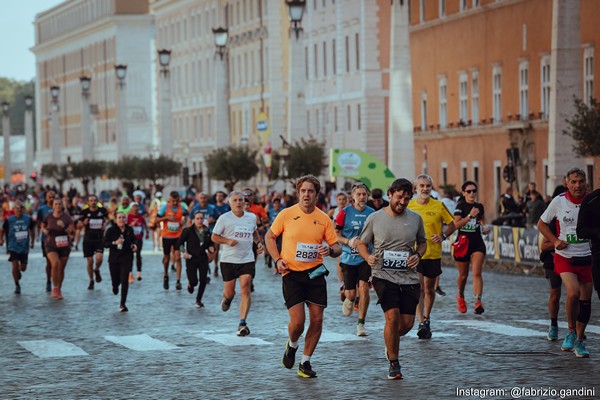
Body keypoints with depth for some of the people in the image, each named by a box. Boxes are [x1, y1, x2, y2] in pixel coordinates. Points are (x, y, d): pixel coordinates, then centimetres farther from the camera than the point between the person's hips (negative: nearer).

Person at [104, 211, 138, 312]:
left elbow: (133, 239, 20)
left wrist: (134, 245, -1)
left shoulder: (129, 230, 1)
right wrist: (115, 243, -25)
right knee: (115, 280, 9)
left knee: (124, 280, -11)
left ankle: (123, 304, -3)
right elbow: (105, 243, -10)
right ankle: (115, 286, 51)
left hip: (126, 259, 1)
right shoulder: (111, 230, -7)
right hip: (114, 259, -1)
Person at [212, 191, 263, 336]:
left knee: (245, 290, -12)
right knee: (229, 292, 4)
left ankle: (242, 323, -10)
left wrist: (258, 242, 11)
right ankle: (227, 298, 44)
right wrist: (228, 241, -17)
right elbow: (214, 237, 0)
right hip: (228, 259, -2)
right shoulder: (224, 218, -3)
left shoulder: (251, 217, 8)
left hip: (247, 259, 2)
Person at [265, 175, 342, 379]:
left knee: (317, 319, -2)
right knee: (297, 320, -11)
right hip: (292, 274, -2)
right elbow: (269, 237, 9)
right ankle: (291, 345, 24)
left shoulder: (324, 219, 2)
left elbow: (337, 247, 7)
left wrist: (330, 250, -17)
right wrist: (277, 260, -4)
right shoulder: (286, 214, -3)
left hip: (315, 273, 2)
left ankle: (305, 363, 14)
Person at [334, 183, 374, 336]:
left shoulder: (372, 213, 4)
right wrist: (348, 241, -17)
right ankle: (349, 300, 41)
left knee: (364, 287, -15)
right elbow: (336, 234, -1)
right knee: (351, 293, 1)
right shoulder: (344, 213, -3)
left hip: (366, 257, 1)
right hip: (348, 258, -1)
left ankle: (361, 324, -5)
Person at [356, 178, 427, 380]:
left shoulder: (415, 218, 5)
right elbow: (362, 243, 9)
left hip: (409, 278, 3)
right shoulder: (374, 219, -1)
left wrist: (418, 255, -2)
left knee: (407, 324, 1)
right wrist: (368, 257, -12)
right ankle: (394, 363, -1)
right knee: (392, 317, -18)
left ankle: (390, 342, 38)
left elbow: (422, 242, 19)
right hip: (384, 276, -3)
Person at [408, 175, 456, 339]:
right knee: (418, 287, -12)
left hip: (433, 254, 1)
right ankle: (421, 323, -15)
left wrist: (443, 235, -9)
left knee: (429, 289, 11)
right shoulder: (409, 206, 2)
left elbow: (452, 224, 8)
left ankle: (427, 319, 31)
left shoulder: (439, 206, -1)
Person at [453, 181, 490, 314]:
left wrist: (485, 228, 8)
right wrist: (470, 216, -22)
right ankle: (460, 296, 40)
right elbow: (456, 224, -15)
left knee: (477, 273, -14)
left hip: (477, 243, 2)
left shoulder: (479, 206, 10)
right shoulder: (461, 206, -4)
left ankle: (478, 301, -23)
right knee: (463, 275, 11)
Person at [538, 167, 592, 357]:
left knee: (585, 299, 4)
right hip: (564, 257, -2)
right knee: (573, 292, -23)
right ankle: (571, 331, -1)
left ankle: (579, 340, 21)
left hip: (587, 258, 2)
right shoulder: (559, 201, -3)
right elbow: (542, 223, 10)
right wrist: (555, 241, -3)